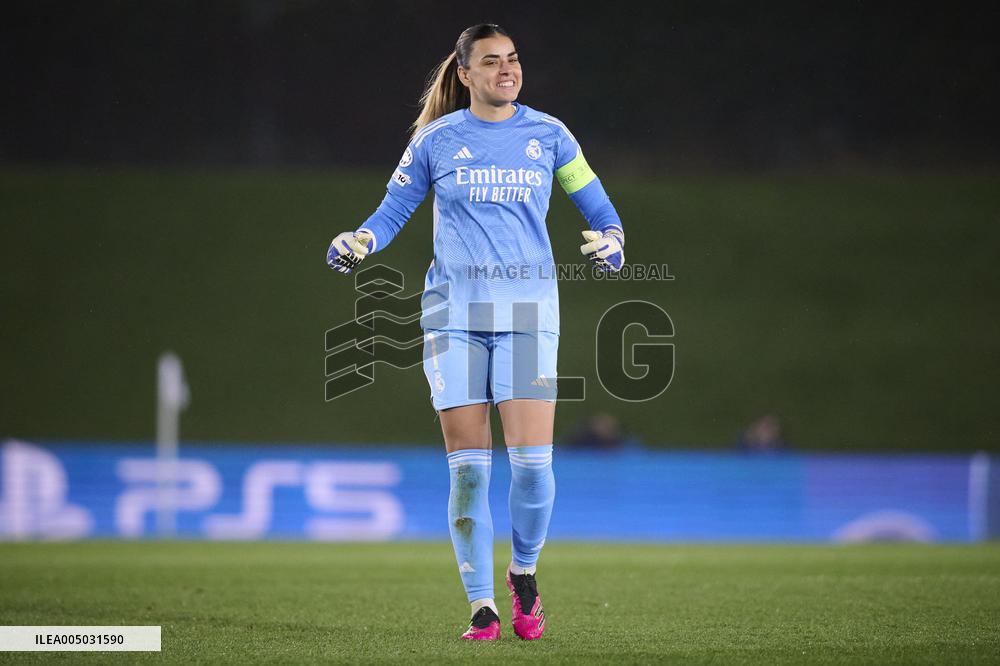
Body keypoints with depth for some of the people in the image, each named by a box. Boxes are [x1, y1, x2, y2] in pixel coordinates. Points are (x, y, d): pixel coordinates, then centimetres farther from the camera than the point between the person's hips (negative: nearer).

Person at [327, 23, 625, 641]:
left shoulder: (548, 134, 8)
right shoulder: (436, 140, 7)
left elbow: (597, 205, 15)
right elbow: (392, 212, 13)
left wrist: (612, 240, -5)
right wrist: (357, 243, -7)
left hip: (528, 310, 0)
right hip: (455, 309, 0)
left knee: (532, 461, -11)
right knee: (468, 466, -4)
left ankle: (524, 572, 16)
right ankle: (483, 606, 5)